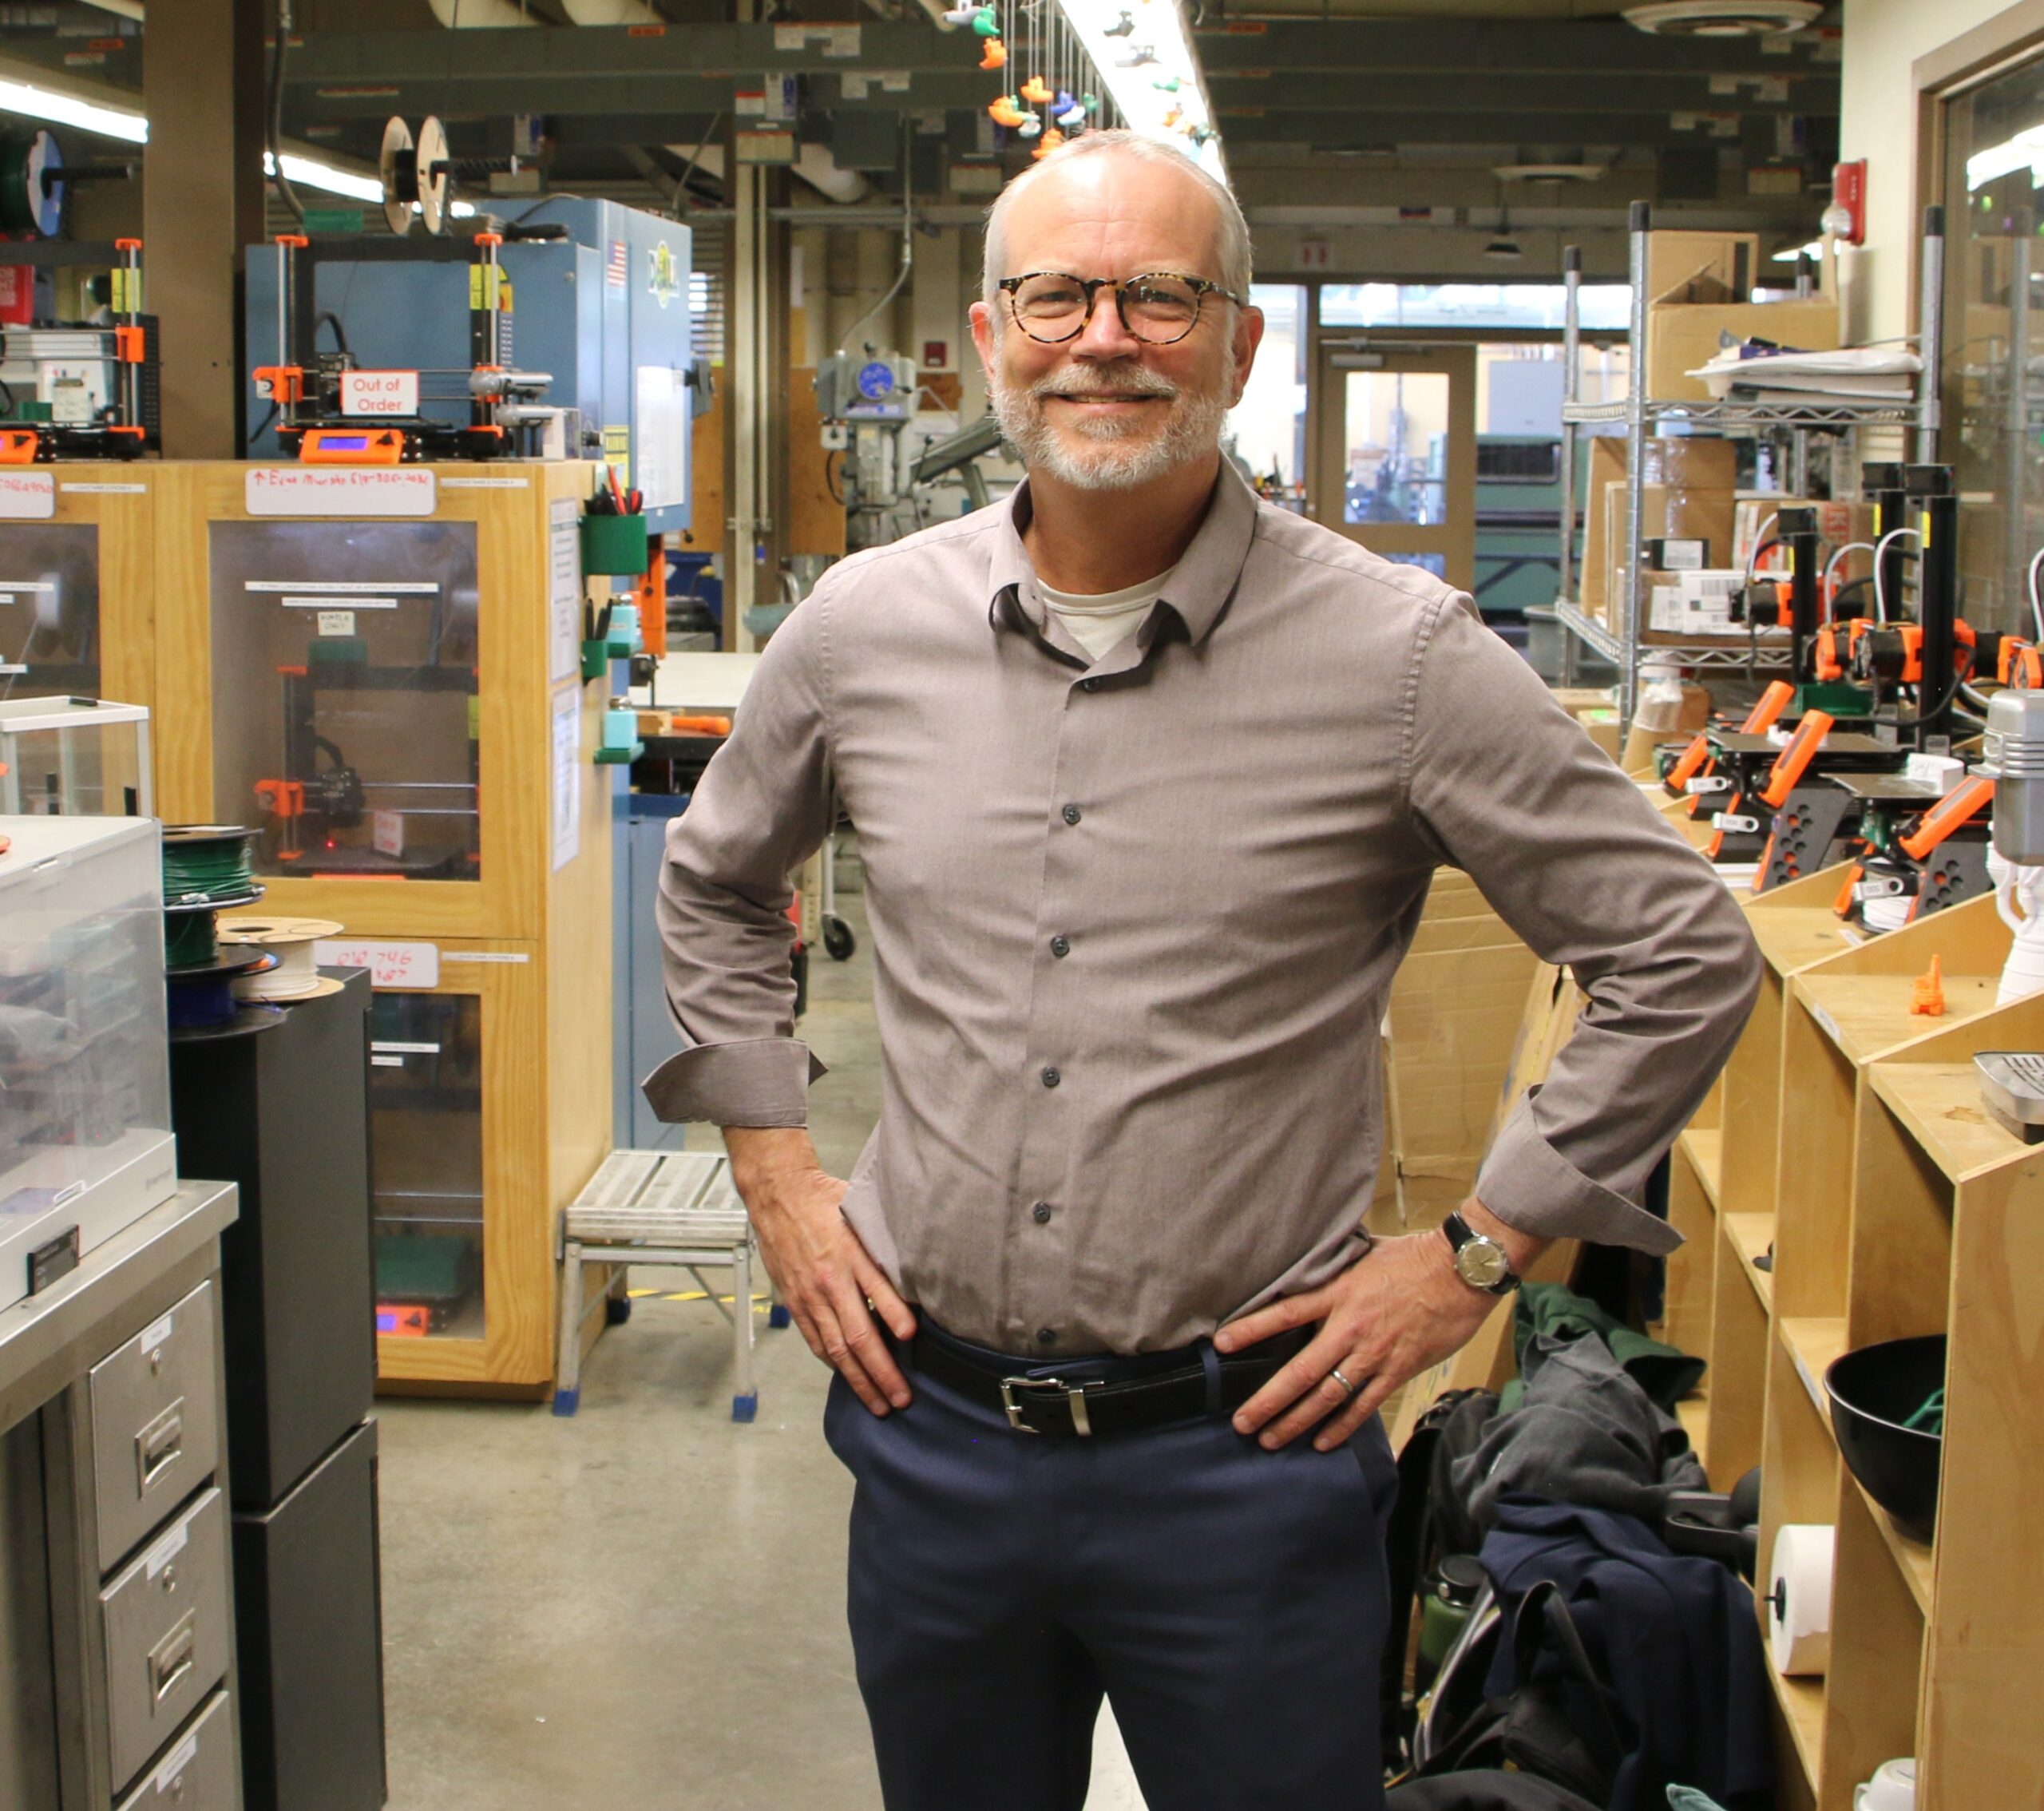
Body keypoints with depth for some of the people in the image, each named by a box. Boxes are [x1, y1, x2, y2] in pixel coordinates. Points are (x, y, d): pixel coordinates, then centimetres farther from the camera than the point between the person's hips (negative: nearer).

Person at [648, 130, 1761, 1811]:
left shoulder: (1398, 652, -11)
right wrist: (777, 1172, 10)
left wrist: (1475, 1254, -5)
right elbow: (715, 887, 18)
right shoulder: (863, 627, 0)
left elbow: (1683, 957, -4)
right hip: (934, 1433, 3)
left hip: (1242, 1447, -3)